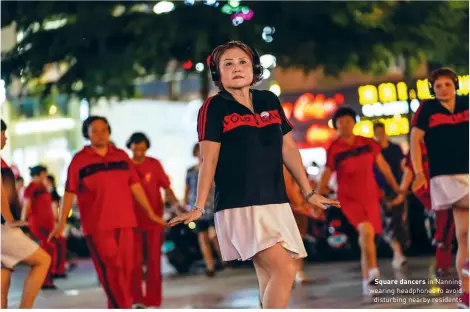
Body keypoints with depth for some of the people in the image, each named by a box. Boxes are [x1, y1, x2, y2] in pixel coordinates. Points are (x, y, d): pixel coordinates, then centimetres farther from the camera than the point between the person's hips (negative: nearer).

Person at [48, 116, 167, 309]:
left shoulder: (122, 156, 10)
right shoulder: (79, 160, 0)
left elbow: (135, 186, 13)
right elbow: (69, 193, 0)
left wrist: (150, 212, 13)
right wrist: (62, 223, -3)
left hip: (124, 222, 4)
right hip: (97, 225, -4)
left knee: (125, 269, 4)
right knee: (110, 269, -10)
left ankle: (116, 308, 15)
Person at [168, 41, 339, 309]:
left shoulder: (270, 102, 12)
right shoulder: (214, 108, -3)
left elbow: (288, 149, 15)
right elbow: (209, 160, -7)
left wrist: (309, 192, 15)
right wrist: (199, 207, -12)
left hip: (275, 204, 6)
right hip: (239, 207, -5)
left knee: (270, 277, 5)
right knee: (284, 269, -19)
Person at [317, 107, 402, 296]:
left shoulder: (368, 144, 1)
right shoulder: (334, 149, -7)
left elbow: (383, 166, 13)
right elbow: (326, 175, -1)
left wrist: (396, 187, 17)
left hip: (370, 197, 3)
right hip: (349, 198, -3)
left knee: (368, 239, 5)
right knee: (366, 230, -28)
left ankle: (367, 281, 17)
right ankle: (373, 270, -22)